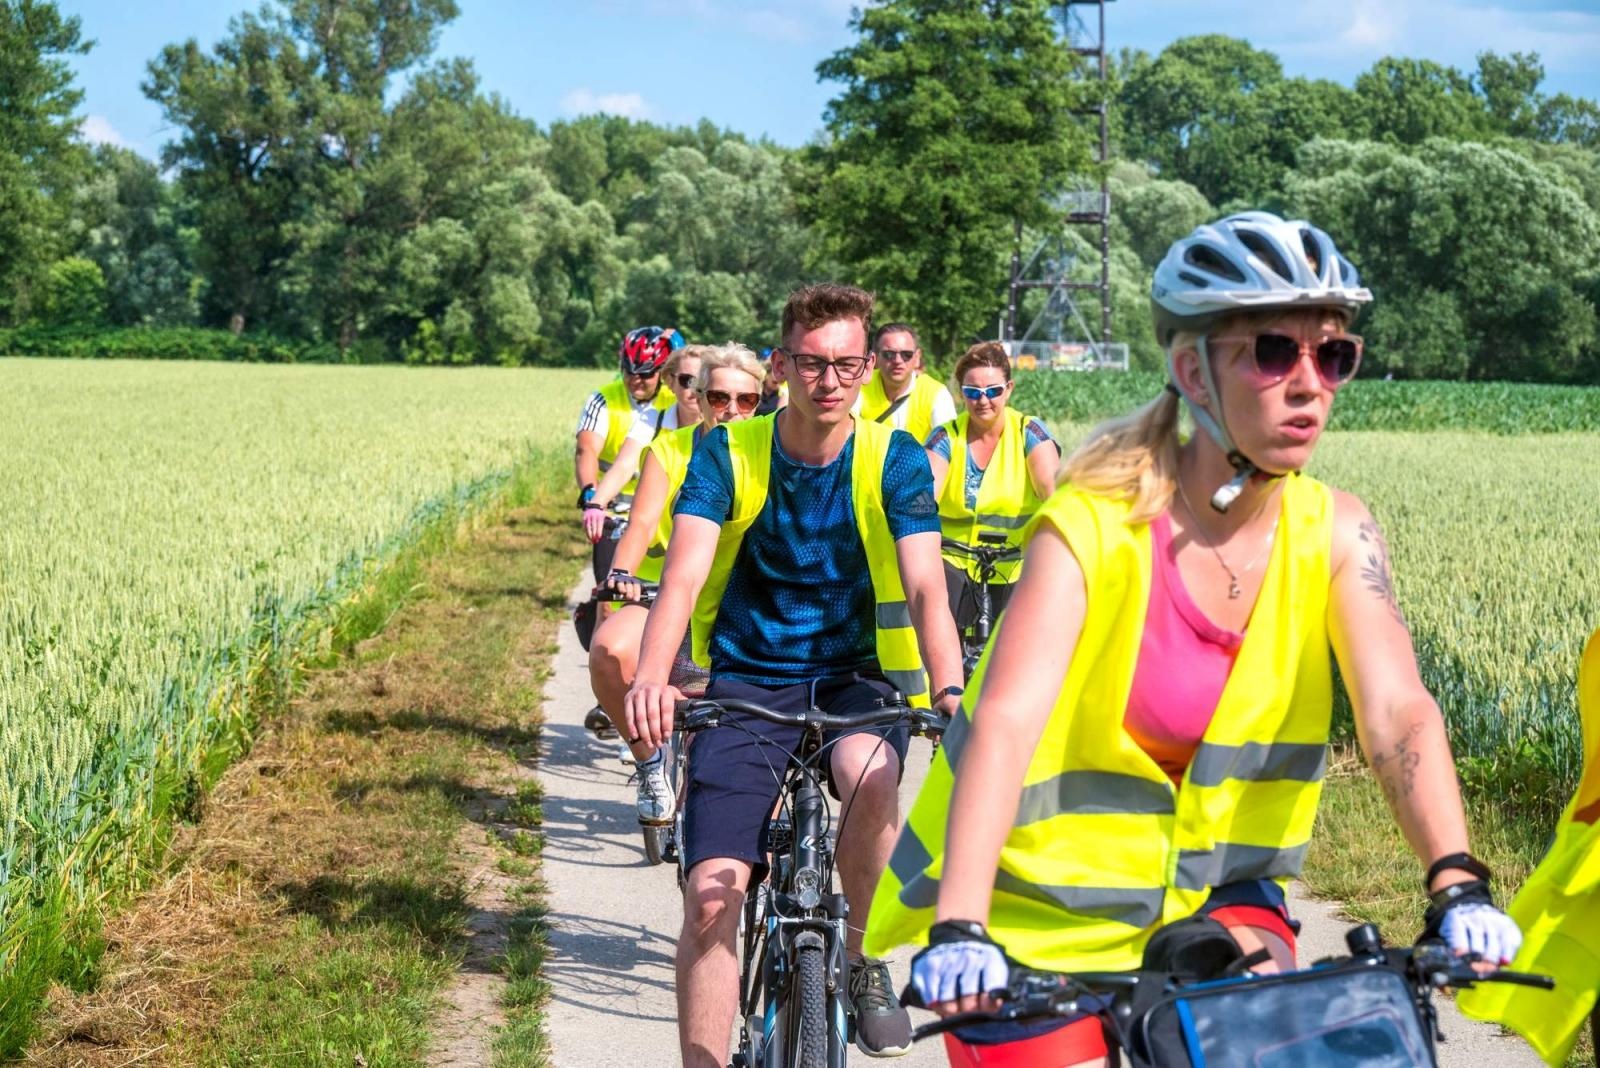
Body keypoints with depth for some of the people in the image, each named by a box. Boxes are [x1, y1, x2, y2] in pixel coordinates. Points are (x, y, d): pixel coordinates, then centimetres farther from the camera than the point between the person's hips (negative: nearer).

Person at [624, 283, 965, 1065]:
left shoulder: (894, 461, -5)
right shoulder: (727, 453, -6)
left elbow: (926, 587, -16)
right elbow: (684, 575, -19)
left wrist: (949, 690, -36)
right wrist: (650, 678, -39)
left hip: (856, 677, 0)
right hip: (746, 680, 0)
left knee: (868, 772, -35)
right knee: (711, 898, -13)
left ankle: (863, 964, -10)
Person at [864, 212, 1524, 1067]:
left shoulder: (1333, 532, -8)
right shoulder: (1094, 526, -20)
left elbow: (1397, 709, -20)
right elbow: (1005, 721, -31)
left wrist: (1457, 886, -37)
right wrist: (959, 929, -45)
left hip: (1214, 891, 3)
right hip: (1052, 909, -3)